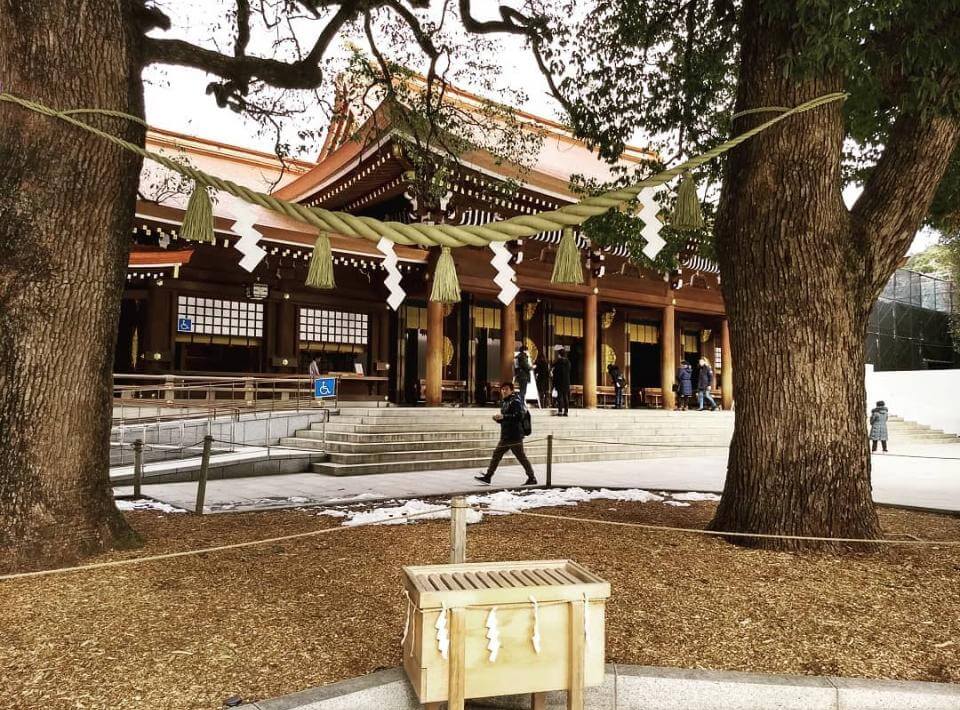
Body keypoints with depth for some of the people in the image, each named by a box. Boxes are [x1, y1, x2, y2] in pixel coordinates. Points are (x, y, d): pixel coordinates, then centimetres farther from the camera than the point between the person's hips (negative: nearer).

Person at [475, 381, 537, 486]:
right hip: (505, 436, 9)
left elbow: (519, 416, -24)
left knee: (521, 457, -3)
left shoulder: (515, 401, -10)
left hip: (515, 435, -9)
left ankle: (532, 478, 7)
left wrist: (503, 416, -27)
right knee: (496, 455, 7)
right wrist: (498, 419, 3)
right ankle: (487, 477, 11)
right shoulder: (504, 402, 17)